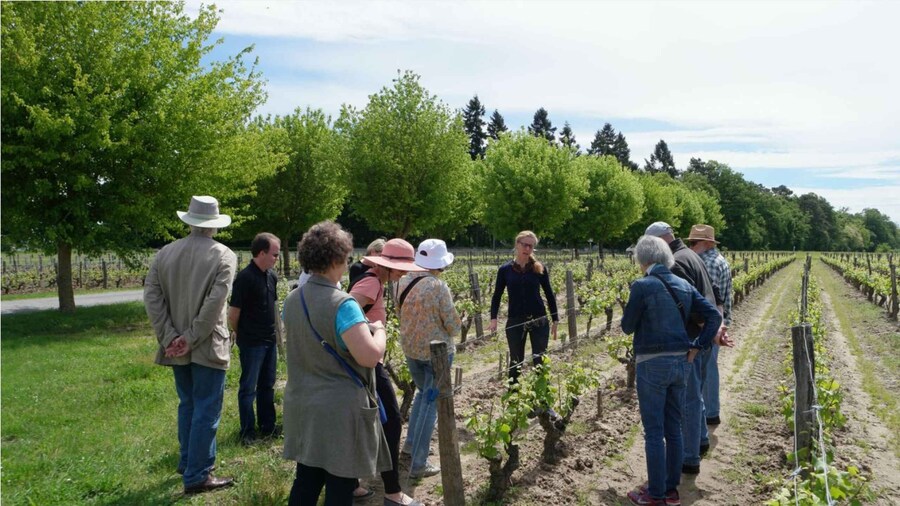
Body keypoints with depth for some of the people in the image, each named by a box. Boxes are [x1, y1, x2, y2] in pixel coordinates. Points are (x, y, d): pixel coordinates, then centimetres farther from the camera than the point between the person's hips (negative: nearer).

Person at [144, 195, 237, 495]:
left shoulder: (165, 253, 3)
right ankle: (197, 476, 8)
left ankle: (187, 461, 34)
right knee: (206, 410, 3)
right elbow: (215, 302, -20)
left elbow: (151, 296, -2)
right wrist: (193, 337, -13)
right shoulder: (224, 256, -11)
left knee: (187, 405, 21)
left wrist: (169, 337, -4)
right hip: (207, 347, -5)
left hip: (176, 346, 6)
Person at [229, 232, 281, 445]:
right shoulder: (245, 278, -18)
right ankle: (247, 431, 16)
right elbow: (233, 313, -13)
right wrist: (240, 334, 1)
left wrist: (277, 332, 15)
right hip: (251, 343, -7)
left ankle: (267, 427, 28)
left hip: (269, 340, 7)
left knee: (267, 386, 16)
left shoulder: (272, 276, 5)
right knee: (248, 388, 4)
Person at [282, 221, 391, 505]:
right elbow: (369, 356, -29)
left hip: (302, 405, 7)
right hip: (340, 409, -7)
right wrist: (379, 331, -9)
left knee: (306, 480, 18)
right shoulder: (342, 304, -22)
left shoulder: (292, 300, 4)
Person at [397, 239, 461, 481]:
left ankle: (411, 442, 34)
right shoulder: (438, 286, -20)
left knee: (423, 392, 27)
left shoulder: (404, 281, -2)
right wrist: (457, 322, 7)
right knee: (431, 402, 3)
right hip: (436, 350, -6)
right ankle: (418, 464, 7)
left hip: (410, 348, 6)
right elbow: (453, 325, -15)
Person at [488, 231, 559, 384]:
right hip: (515, 321, 0)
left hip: (539, 320, 0)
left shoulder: (540, 268, -1)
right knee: (516, 361, 12)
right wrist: (493, 318, -10)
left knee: (540, 360, 5)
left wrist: (555, 320, 4)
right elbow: (497, 295, 3)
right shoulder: (505, 269, 0)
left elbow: (549, 294, 5)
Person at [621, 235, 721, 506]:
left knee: (653, 432, 4)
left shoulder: (642, 286, -13)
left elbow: (628, 326, -6)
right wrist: (696, 347, 4)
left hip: (653, 364, -6)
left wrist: (632, 313, 15)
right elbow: (714, 316, 4)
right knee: (674, 428, 16)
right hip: (681, 362, 6)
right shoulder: (683, 285, 6)